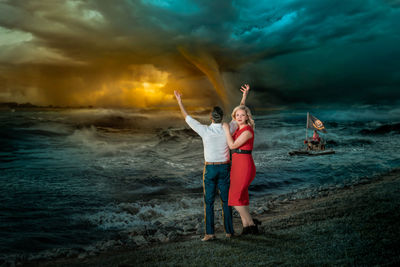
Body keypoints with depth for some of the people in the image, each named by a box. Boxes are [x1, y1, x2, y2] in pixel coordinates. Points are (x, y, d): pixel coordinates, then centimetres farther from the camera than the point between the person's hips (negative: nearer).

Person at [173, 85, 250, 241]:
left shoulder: (205, 130, -13)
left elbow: (188, 119, -1)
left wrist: (180, 102, 10)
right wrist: (244, 96, 13)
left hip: (209, 169, -2)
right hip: (224, 168, 2)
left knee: (209, 201, 4)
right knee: (226, 200, 10)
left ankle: (209, 233, 2)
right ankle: (229, 231, 15)